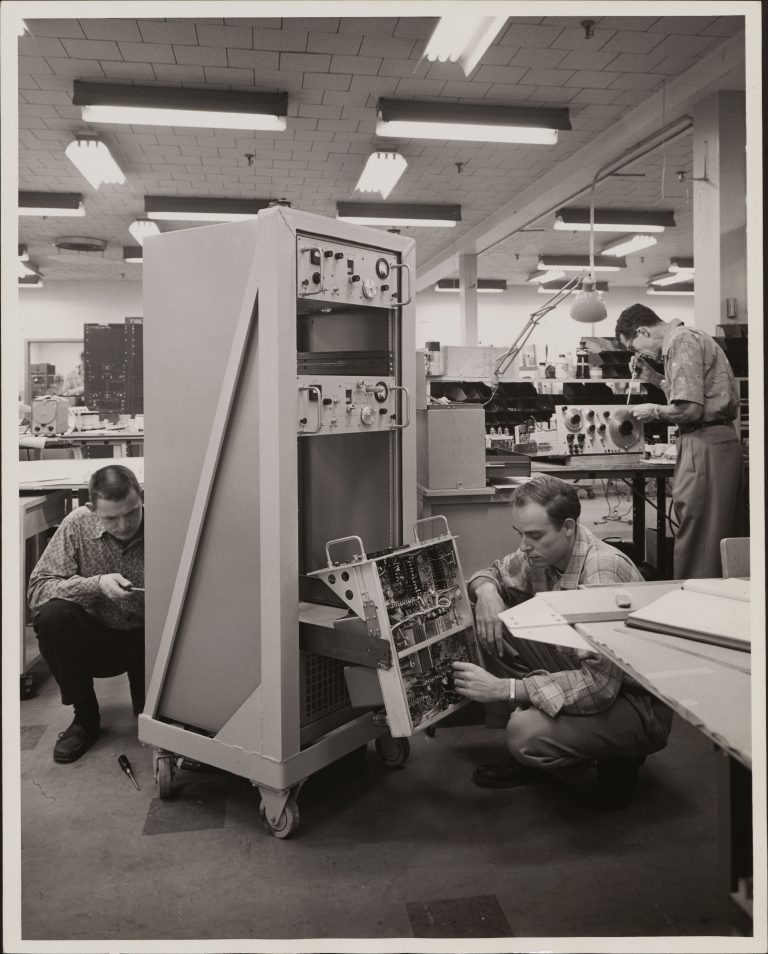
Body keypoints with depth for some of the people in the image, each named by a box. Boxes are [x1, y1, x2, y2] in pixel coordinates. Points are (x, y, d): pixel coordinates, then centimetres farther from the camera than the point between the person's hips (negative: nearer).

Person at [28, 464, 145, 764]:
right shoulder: (77, 525, -14)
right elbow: (37, 589, -18)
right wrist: (96, 584, -31)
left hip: (148, 638, -1)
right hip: (97, 638, 1)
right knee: (51, 616, -28)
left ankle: (147, 707, 14)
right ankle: (85, 717, -7)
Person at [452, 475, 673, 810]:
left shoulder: (603, 572, -30)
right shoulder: (540, 553, -7)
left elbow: (599, 685, -34)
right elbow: (495, 572, 14)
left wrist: (503, 688, -37)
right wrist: (486, 589, -13)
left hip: (639, 704, -8)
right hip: (591, 676, 8)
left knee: (526, 732, -30)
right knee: (495, 624, -7)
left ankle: (616, 763, 2)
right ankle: (532, 759, 7)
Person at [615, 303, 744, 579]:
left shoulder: (681, 341, -11)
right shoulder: (691, 338, 20)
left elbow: (690, 410, -19)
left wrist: (653, 411, -4)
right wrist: (653, 377, 14)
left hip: (704, 444, -10)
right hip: (723, 440, 10)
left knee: (695, 543, -5)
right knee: (725, 538, 12)